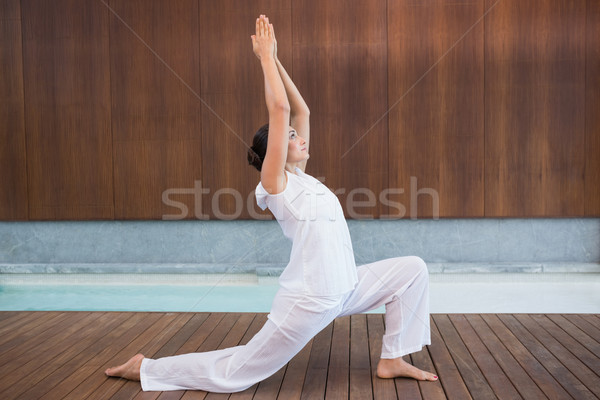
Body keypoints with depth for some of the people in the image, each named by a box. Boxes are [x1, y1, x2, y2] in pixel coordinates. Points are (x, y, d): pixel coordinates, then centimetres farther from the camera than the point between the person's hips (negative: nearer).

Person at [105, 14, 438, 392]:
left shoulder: (298, 176, 11)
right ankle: (145, 368, 19)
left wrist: (276, 60, 9)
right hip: (308, 301, -8)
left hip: (344, 289, 9)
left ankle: (392, 361, 13)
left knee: (413, 270, 5)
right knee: (233, 373, 1)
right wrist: (266, 56, -9)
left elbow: (300, 110, 11)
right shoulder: (274, 182, -10)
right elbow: (280, 108, -18)